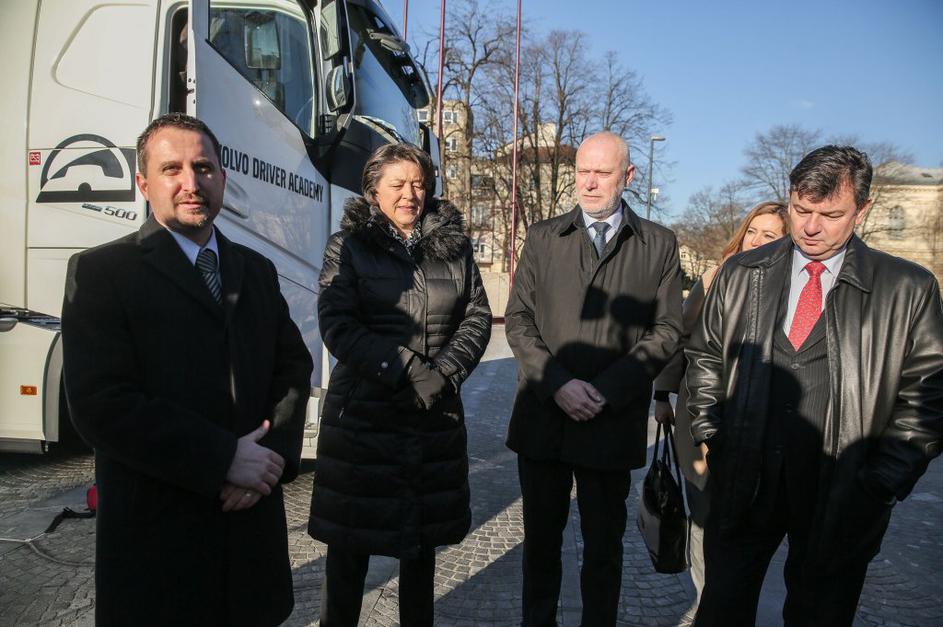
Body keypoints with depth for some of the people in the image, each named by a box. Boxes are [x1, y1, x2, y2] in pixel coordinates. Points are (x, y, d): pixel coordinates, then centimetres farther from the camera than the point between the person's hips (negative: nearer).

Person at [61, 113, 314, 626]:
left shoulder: (257, 270, 9)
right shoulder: (101, 271, -8)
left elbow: (293, 366, 8)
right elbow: (100, 405, -16)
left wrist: (274, 454, -9)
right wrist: (224, 459, -18)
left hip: (252, 521, 5)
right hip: (156, 531, -4)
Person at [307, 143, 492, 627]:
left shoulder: (453, 246, 9)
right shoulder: (348, 246, 0)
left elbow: (477, 317, 5)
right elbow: (337, 326, -10)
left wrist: (443, 372, -10)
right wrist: (405, 372, -18)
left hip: (437, 416, 3)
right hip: (362, 417, -3)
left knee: (422, 538, 16)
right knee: (351, 542, 6)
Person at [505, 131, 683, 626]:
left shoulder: (659, 244, 4)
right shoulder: (543, 237, 7)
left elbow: (666, 331, -1)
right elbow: (518, 320, 2)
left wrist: (607, 390, -12)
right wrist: (557, 383, -12)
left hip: (613, 422, -1)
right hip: (542, 416, 2)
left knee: (604, 545, 12)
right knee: (541, 538, 15)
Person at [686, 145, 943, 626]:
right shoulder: (740, 274, 4)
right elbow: (704, 357, 10)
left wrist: (882, 482, -8)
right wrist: (707, 434, 1)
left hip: (840, 498, -1)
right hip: (743, 483, 2)